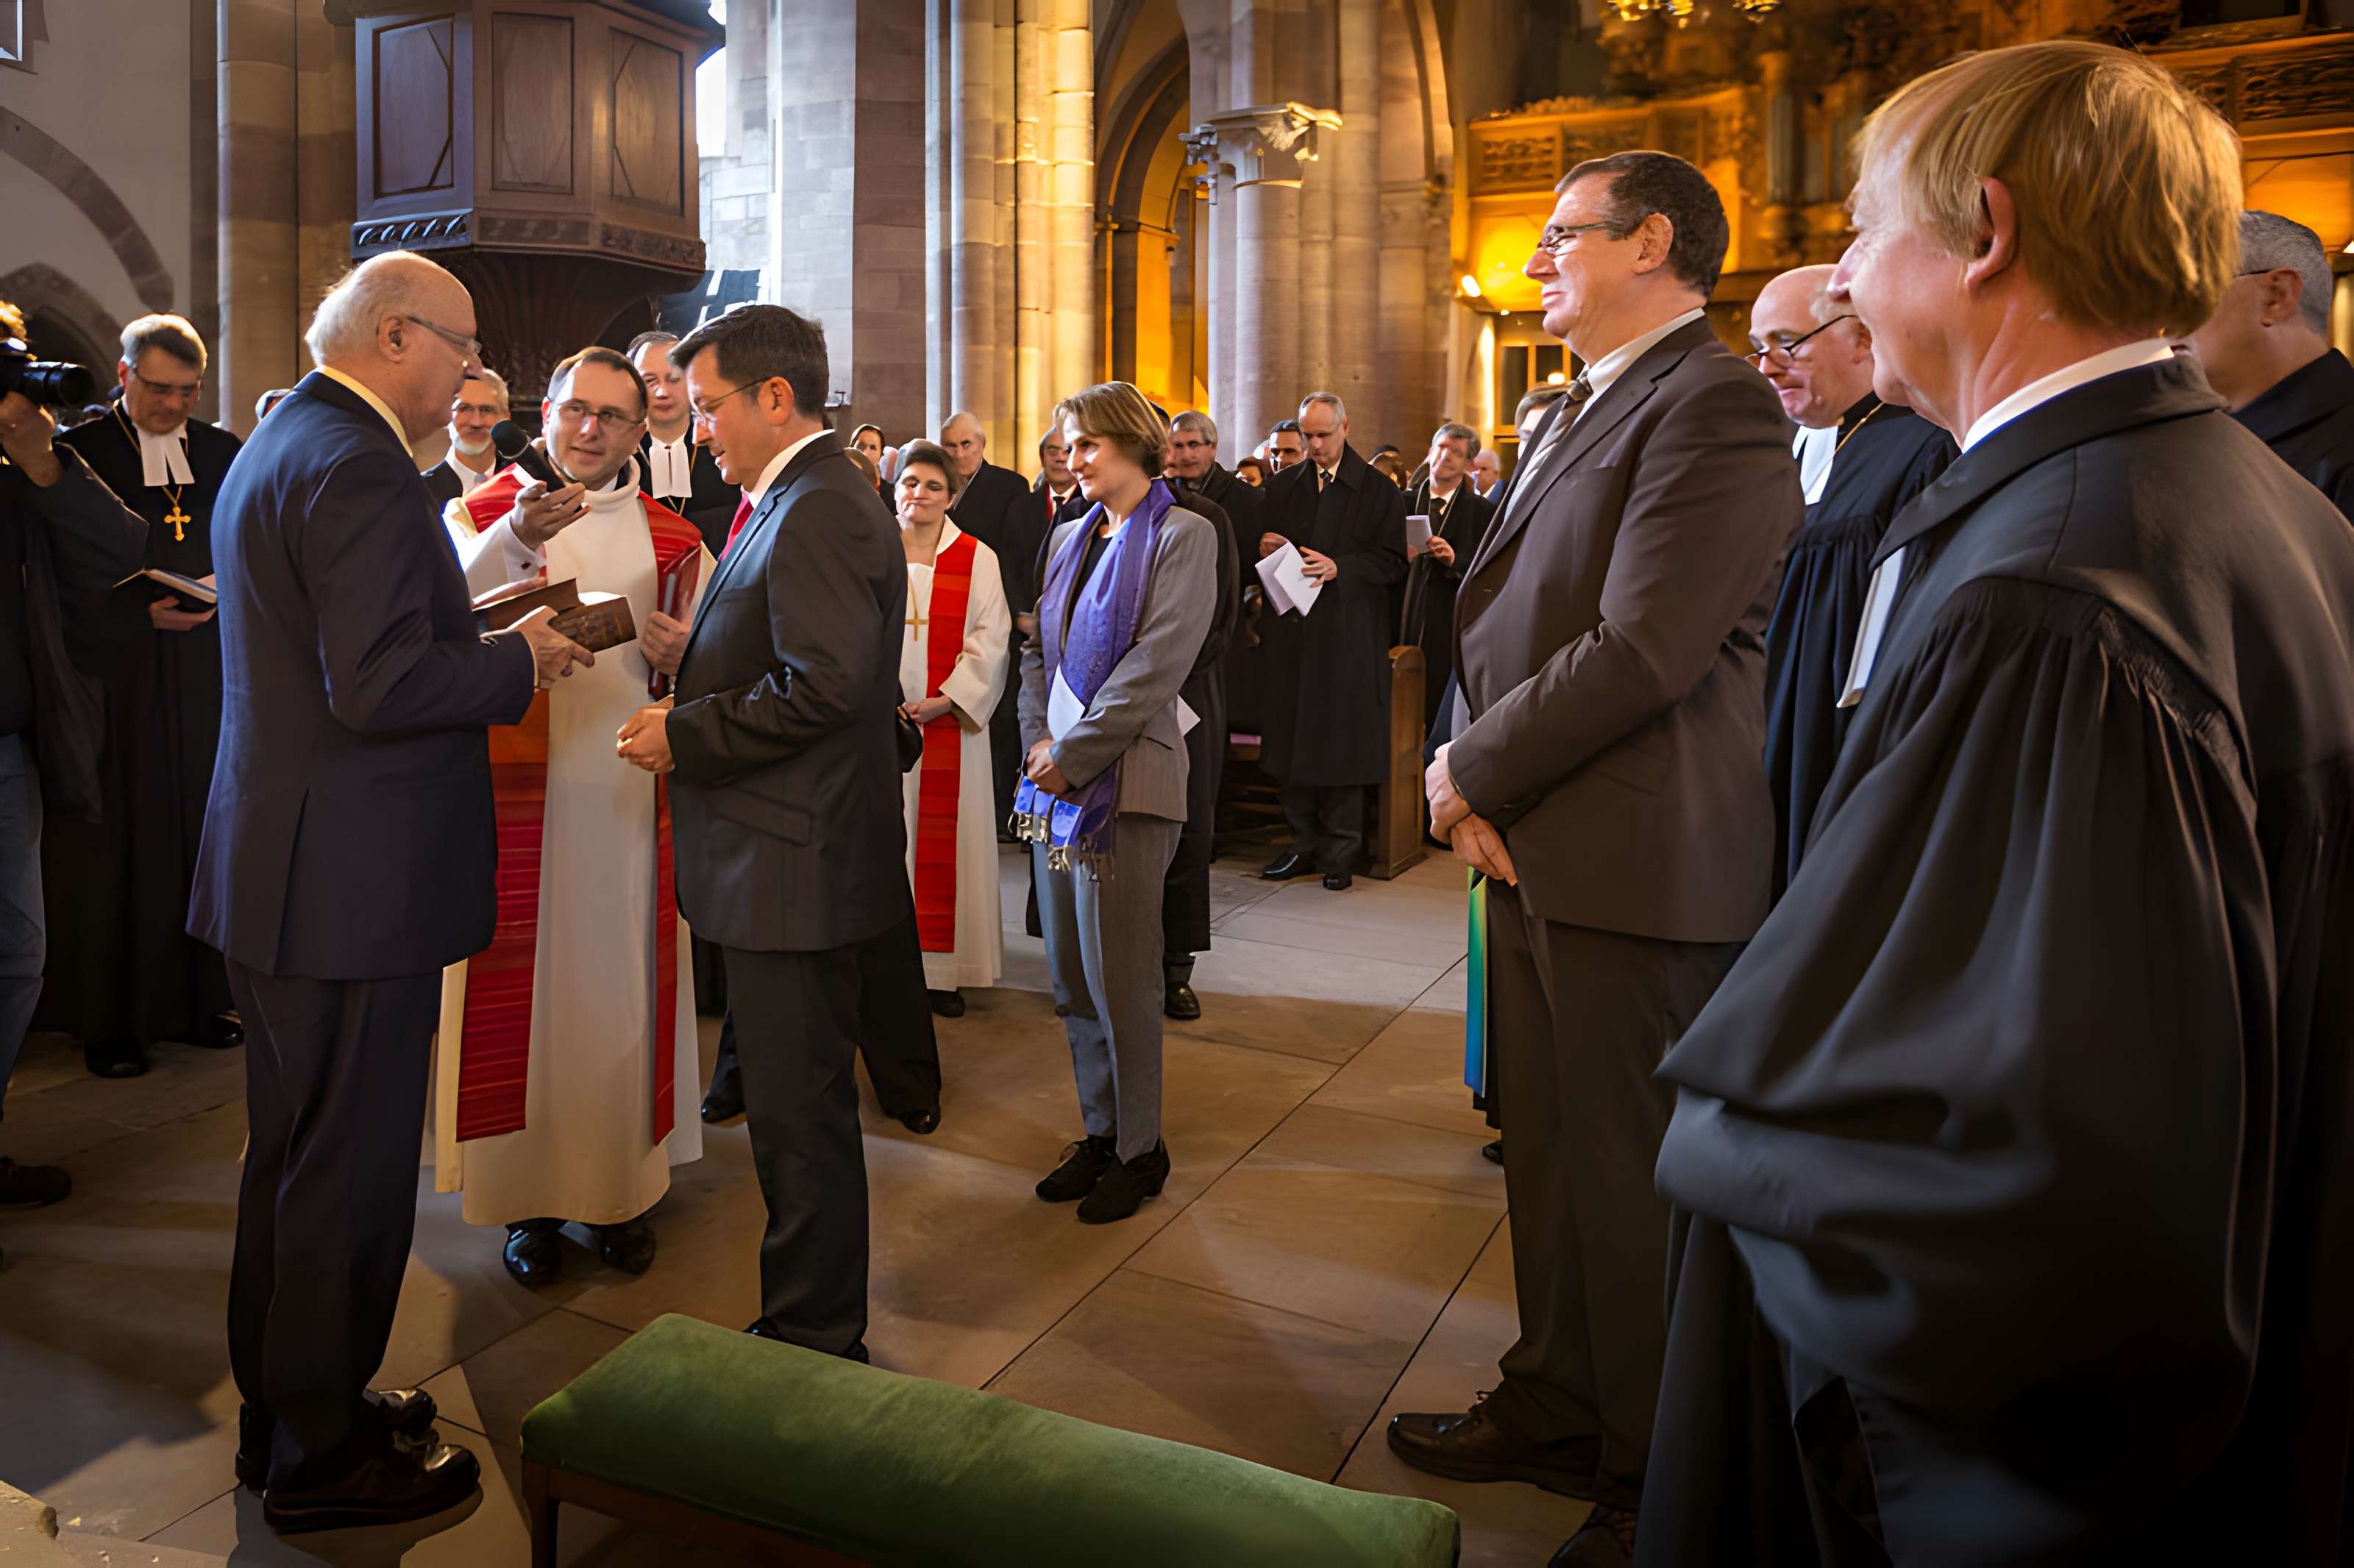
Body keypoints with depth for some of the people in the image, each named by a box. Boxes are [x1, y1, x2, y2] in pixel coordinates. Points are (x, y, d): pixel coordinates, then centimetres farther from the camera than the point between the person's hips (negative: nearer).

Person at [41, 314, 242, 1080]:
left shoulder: (222, 452, 9)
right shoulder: (78, 452, -2)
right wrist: (142, 615, -16)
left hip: (208, 668, 3)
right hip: (115, 672, -3)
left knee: (202, 829, 7)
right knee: (117, 841, 1)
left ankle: (200, 996, 17)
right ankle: (109, 1017, 10)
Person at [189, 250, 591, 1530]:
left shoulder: (277, 446, 15)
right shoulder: (358, 466, -18)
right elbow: (381, 688, -26)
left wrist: (479, 635, 12)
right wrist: (518, 663, -11)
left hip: (279, 872, 11)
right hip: (355, 883, -11)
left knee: (292, 1155, 21)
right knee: (349, 1169, 3)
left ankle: (284, 1408, 37)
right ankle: (322, 1454, 19)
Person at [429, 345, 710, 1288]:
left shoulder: (672, 540, 10)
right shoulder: (484, 513, 2)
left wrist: (681, 660, -11)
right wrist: (516, 537, -32)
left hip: (629, 799, 2)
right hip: (520, 794, -2)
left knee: (621, 984, 9)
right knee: (524, 987, 4)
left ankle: (623, 1186, 22)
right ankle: (530, 1195, 18)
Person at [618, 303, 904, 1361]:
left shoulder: (817, 513, -17)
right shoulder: (801, 502, 17)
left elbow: (824, 688, -25)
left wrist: (684, 736, -15)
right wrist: (689, 692, 8)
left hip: (794, 868, -11)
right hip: (790, 864, 11)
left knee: (801, 1115, 1)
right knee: (800, 1107, 19)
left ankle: (815, 1341, 17)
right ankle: (814, 1323, 33)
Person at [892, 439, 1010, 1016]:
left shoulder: (976, 559, 4)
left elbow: (990, 639, -1)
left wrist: (946, 700, -11)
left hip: (948, 721, -1)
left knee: (944, 842, 1)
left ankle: (942, 967, 8)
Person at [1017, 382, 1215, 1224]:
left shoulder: (1183, 535, -4)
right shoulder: (1071, 537, 16)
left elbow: (1156, 664, -13)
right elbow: (1040, 651, 17)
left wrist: (1071, 754, -13)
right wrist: (1037, 739, 0)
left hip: (1124, 777, -7)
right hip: (1057, 776, 7)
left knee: (1119, 978, -1)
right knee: (1071, 974, 10)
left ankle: (1139, 1149, 14)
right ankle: (1099, 1130, 25)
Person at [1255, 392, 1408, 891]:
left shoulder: (1379, 490, 2)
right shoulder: (1283, 486, 14)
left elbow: (1393, 562, -3)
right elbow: (1266, 550, 19)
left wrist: (1339, 567, -17)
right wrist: (1266, 550, -5)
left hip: (1348, 636, -4)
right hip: (1291, 630, 4)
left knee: (1342, 739, -2)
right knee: (1292, 734, 5)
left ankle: (1340, 851, 9)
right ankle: (1305, 843, 15)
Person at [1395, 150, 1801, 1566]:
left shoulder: (1711, 406, -13)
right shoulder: (1582, 411, 18)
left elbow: (1642, 649, -22)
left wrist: (1473, 773, -11)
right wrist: (1477, 786, 0)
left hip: (1639, 866, -9)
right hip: (1536, 853, 9)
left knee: (1636, 1183, 5)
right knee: (1553, 1162, 20)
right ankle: (1559, 1414, 39)